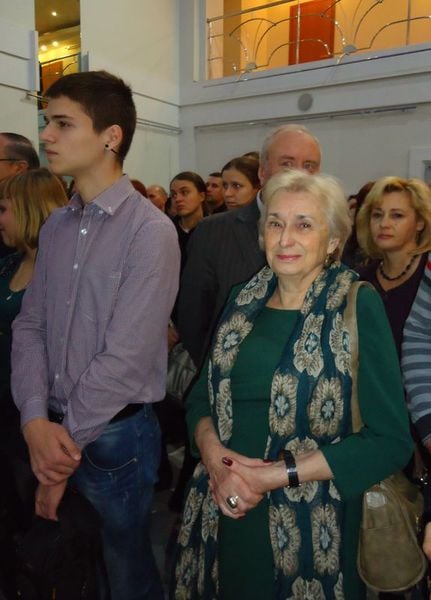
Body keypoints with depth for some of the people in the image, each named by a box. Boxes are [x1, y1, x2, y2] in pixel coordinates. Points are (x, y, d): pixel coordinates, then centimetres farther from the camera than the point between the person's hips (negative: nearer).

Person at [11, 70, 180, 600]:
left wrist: (68, 441, -11)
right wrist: (36, 421, -12)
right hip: (52, 432, 6)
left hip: (114, 436, -6)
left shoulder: (150, 232, -16)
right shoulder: (54, 227, 5)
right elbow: (29, 326, 2)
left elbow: (126, 358, -19)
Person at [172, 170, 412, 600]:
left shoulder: (358, 307, -12)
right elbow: (201, 396, 7)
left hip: (311, 526, -3)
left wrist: (276, 475, -18)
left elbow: (390, 441, -14)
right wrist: (213, 452, -13)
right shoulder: (243, 301, 1)